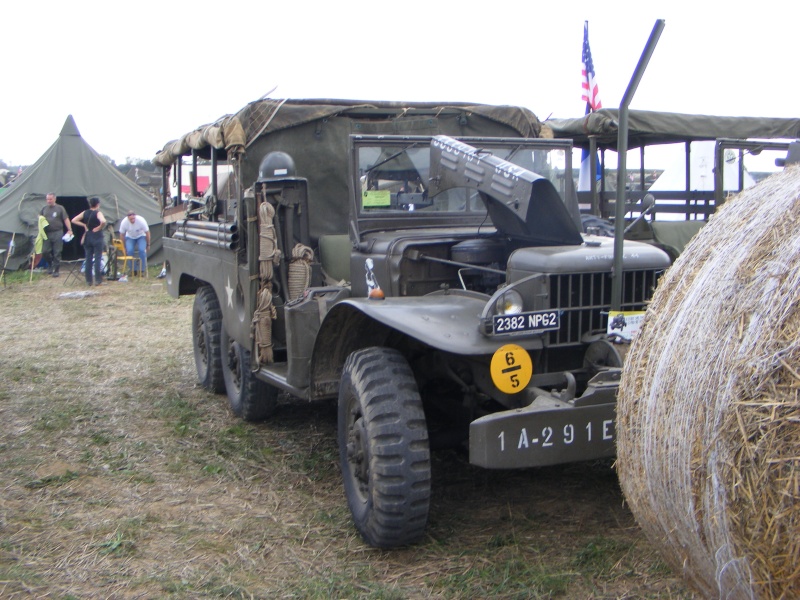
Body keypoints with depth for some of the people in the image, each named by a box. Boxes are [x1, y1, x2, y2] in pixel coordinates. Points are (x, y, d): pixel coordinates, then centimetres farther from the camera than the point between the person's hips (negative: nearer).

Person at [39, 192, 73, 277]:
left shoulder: (60, 208, 1)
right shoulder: (44, 208, 11)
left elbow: (66, 219, -1)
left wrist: (69, 230, -10)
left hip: (57, 233, -3)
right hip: (47, 233, 3)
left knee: (57, 253, -1)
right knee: (45, 251, -2)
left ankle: (56, 270, 6)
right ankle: (50, 265, 23)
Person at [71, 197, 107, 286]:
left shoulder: (85, 213, 6)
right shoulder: (98, 213, -9)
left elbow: (74, 220, 5)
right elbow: (103, 221, -29)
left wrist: (84, 225, 5)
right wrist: (99, 228, -12)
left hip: (87, 237, 5)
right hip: (97, 237, -5)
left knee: (88, 259, 9)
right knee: (98, 259, -2)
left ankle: (88, 281, 10)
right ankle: (98, 280, -3)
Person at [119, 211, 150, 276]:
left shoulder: (141, 220, -29)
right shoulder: (124, 222, -23)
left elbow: (147, 232, -16)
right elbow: (122, 234, -8)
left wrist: (148, 245, -9)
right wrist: (124, 247, -4)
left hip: (141, 236, -1)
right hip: (130, 237, 1)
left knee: (142, 250, -26)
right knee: (129, 251, -24)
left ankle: (142, 270, -15)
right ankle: (133, 270, -11)